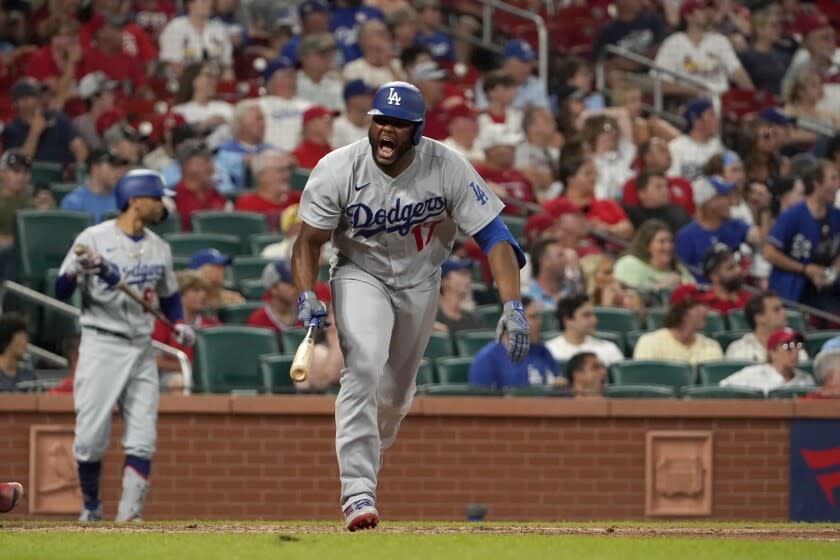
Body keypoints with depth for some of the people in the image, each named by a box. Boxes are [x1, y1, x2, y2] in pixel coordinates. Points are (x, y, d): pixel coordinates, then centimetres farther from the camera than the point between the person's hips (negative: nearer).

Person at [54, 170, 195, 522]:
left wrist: (179, 324, 6)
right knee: (91, 437, -6)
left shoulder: (159, 248, 12)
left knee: (142, 439, -5)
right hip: (102, 345, -5)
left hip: (141, 349, 5)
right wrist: (79, 270, -28)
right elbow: (61, 291, -8)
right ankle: (90, 506, 14)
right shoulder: (94, 239, -5)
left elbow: (169, 295, 24)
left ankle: (130, 514, -6)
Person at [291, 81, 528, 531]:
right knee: (364, 367, -25)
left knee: (397, 390, 12)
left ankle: (367, 453, 44)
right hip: (360, 275, -2)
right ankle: (358, 492, -26)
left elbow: (494, 236, -25)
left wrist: (513, 308, -36)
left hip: (420, 281, 2)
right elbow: (308, 241, -13)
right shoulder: (337, 170, -24)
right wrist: (306, 296, -31)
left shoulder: (448, 169, -24)